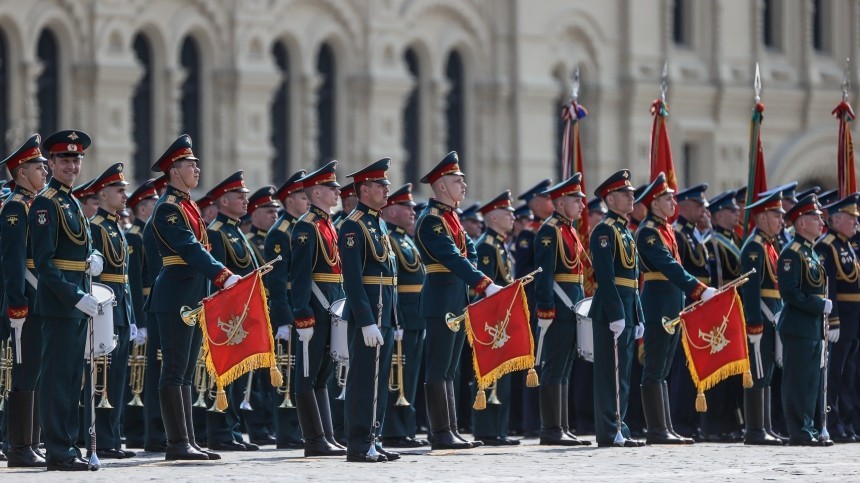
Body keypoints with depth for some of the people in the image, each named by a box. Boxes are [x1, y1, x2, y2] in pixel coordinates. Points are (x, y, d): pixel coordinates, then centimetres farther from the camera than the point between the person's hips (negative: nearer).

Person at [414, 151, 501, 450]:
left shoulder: (451, 217, 16)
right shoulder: (431, 221, -14)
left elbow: (470, 252, 22)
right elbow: (454, 259, -23)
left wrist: (473, 284, 3)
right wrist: (485, 286, -28)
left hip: (459, 300, 10)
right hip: (441, 300, -10)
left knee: (448, 370, 11)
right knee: (438, 370, -6)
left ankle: (451, 432, 13)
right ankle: (441, 434, -6)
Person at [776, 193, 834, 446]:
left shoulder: (811, 254, 18)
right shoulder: (792, 254, -13)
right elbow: (789, 292, -20)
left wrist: (824, 321, 15)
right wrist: (821, 306, -18)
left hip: (814, 328, 10)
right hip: (798, 328, -10)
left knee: (811, 381, 11)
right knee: (798, 381, -6)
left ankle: (808, 428, 16)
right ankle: (799, 433, -5)